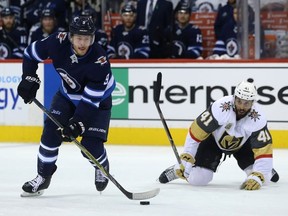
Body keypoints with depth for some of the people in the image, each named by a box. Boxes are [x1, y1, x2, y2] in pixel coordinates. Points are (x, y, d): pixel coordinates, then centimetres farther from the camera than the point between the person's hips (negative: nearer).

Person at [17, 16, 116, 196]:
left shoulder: (100, 61, -36)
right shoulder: (59, 42, -26)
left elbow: (90, 100, -34)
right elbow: (32, 53, -7)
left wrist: (77, 124, -39)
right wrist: (29, 79, -12)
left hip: (98, 99, -4)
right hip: (67, 95, 4)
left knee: (91, 145, -12)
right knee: (51, 132, -11)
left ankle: (102, 168, 23)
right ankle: (43, 177, 5)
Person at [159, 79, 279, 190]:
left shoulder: (257, 118, -32)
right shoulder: (221, 107, -37)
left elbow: (264, 149, -33)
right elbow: (197, 131, -29)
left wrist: (257, 177, -43)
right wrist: (187, 158, -26)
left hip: (242, 143, 2)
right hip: (214, 139, -2)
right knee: (197, 179, -15)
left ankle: (267, 170, 24)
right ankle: (178, 170, 19)